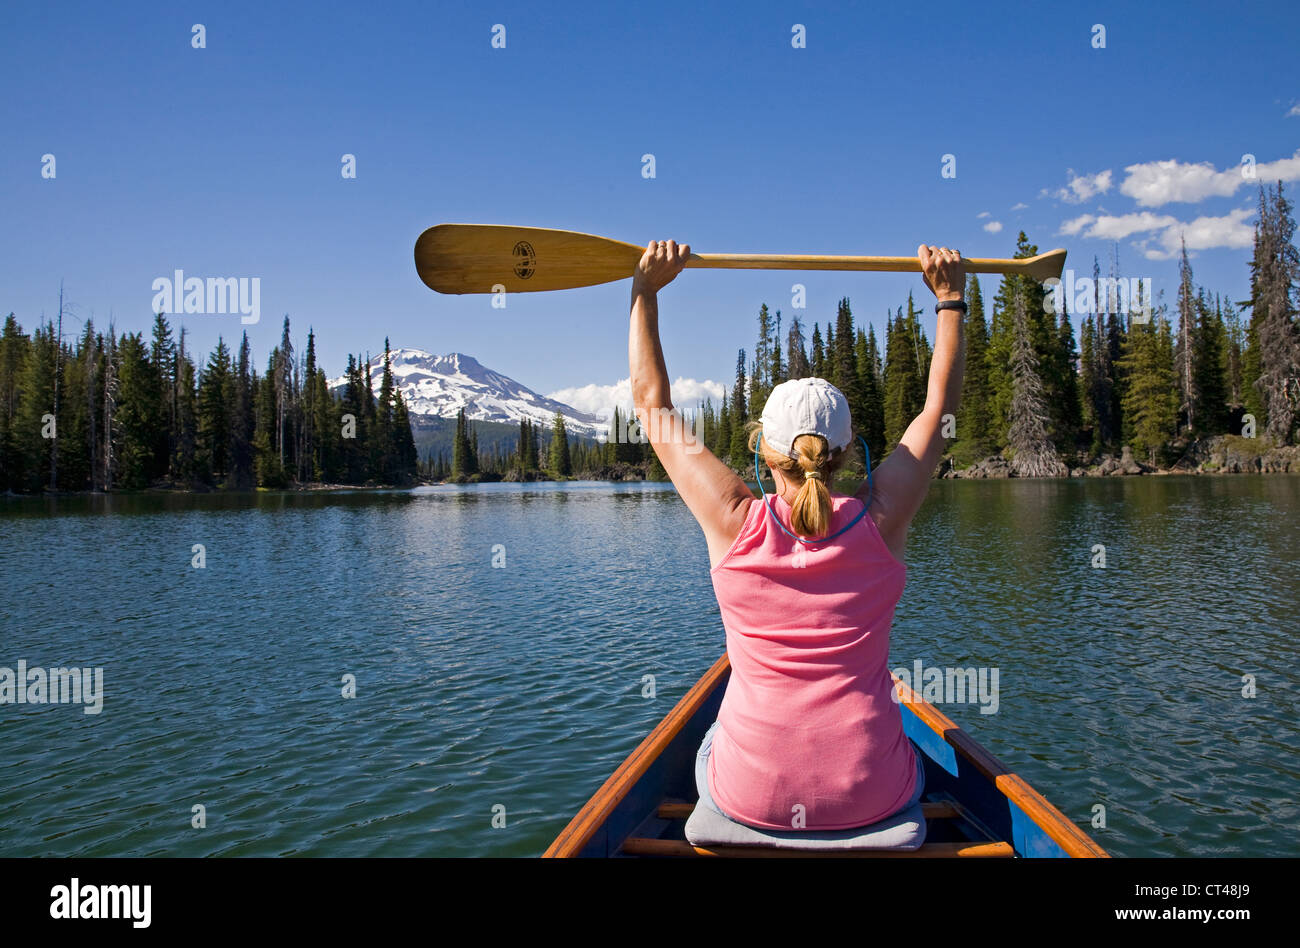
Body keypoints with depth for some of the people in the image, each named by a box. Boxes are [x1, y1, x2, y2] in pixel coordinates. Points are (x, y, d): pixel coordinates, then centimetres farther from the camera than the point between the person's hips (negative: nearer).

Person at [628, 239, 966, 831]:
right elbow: (940, 404, 7)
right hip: (872, 799, 1)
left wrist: (645, 289, 7)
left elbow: (651, 402, 0)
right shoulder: (881, 518, -9)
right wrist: (949, 296, 16)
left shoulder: (735, 521, -11)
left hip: (748, 798, 0)